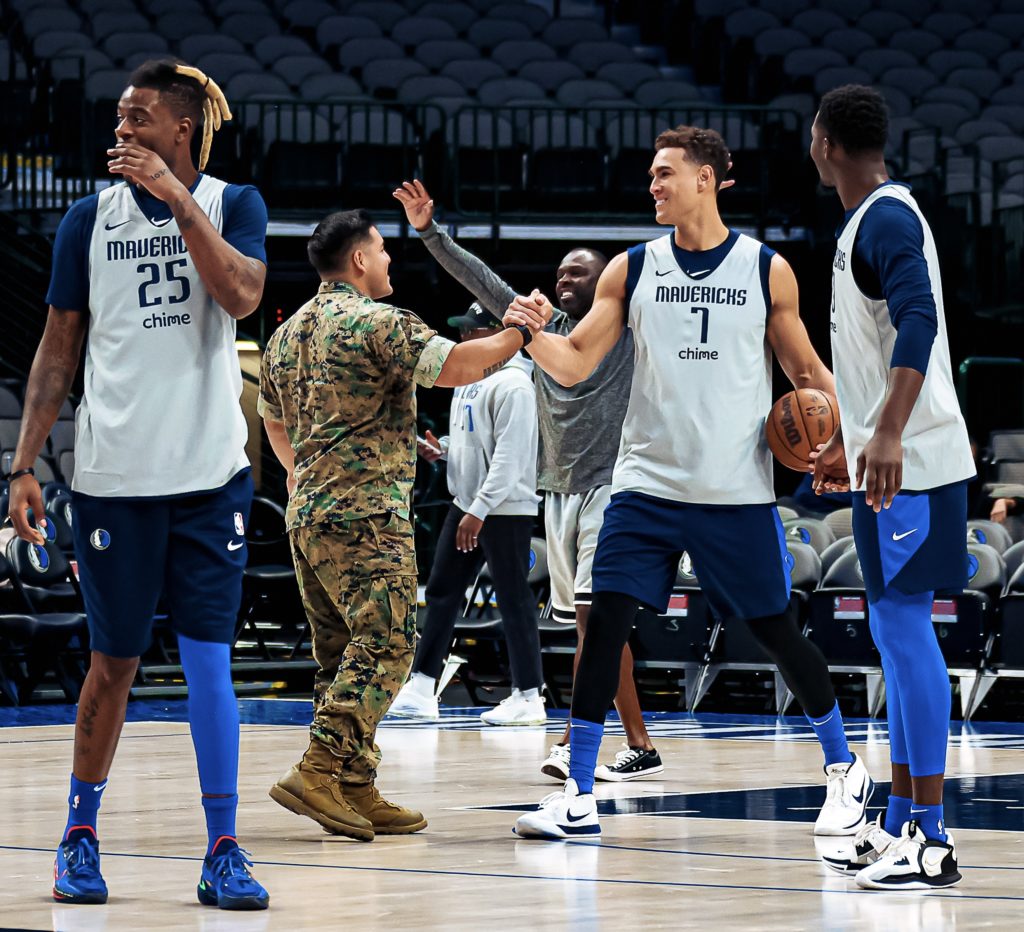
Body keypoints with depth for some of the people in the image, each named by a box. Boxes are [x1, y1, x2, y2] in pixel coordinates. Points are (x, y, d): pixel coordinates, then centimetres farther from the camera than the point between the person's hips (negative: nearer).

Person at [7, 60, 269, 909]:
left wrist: (175, 196, -18)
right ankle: (80, 834, 22)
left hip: (208, 473, -1)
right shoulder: (91, 219, 6)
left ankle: (223, 851, 0)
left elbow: (243, 294, -15)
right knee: (114, 662, 7)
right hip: (112, 477, 1)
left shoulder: (231, 203, 4)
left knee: (208, 661, -4)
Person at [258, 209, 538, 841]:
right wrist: (521, 333, -8)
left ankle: (355, 790, 9)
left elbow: (274, 422, 29)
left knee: (341, 653, 10)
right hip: (366, 515, -9)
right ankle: (319, 773, -21)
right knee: (384, 647, -11)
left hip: (306, 514, 9)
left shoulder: (288, 333, 17)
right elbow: (456, 366, -21)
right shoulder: (378, 323, -10)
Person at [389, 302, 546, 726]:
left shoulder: (512, 385, -17)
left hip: (505, 511, -10)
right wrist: (441, 449, 5)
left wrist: (480, 510, -24)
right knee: (441, 591, 9)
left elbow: (509, 456, -22)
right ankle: (421, 687, 13)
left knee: (514, 599, -4)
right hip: (466, 502, 10)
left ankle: (528, 698, 1)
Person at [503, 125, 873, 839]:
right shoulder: (631, 270, 4)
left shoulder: (767, 270, 0)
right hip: (647, 484, 1)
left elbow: (805, 370, 9)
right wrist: (534, 333, -19)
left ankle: (845, 768, 25)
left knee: (777, 631, 5)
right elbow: (575, 365, 1)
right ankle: (579, 798, -3)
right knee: (605, 624, -9)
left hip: (738, 492, -1)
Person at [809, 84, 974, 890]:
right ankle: (900, 824, 19)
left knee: (905, 628, -10)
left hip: (911, 465, -10)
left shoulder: (888, 217, -14)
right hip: (883, 460, 10)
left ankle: (930, 840, -8)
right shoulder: (865, 221, 17)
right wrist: (846, 441, 36)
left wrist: (888, 434, -38)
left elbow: (919, 321, -29)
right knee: (896, 634, 13)